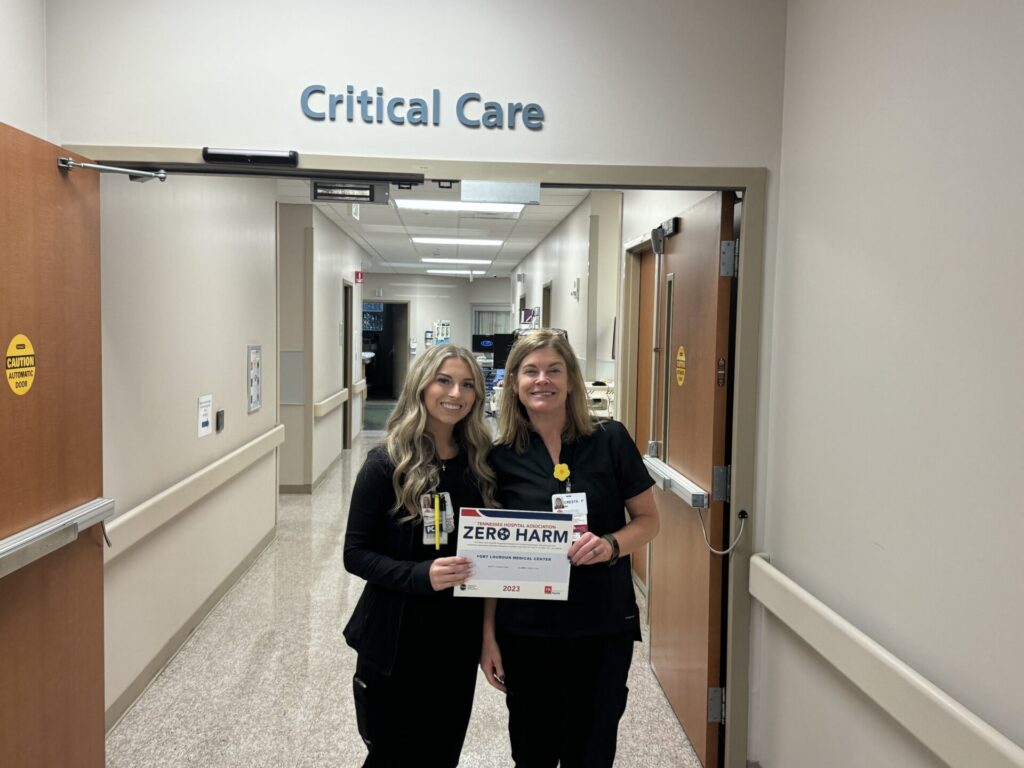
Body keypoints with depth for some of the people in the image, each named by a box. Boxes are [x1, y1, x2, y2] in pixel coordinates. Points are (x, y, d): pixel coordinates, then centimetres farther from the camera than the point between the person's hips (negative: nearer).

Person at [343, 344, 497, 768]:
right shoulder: (387, 463, -12)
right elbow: (356, 553, -12)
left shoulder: (480, 461, 0)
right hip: (396, 638, -4)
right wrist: (421, 575, -25)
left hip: (459, 637, 4)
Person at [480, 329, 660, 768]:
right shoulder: (501, 457, -3)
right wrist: (488, 635, 1)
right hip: (526, 628, 1)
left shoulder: (610, 441, -5)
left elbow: (647, 520, 2)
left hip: (603, 625, -1)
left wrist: (610, 544, -19)